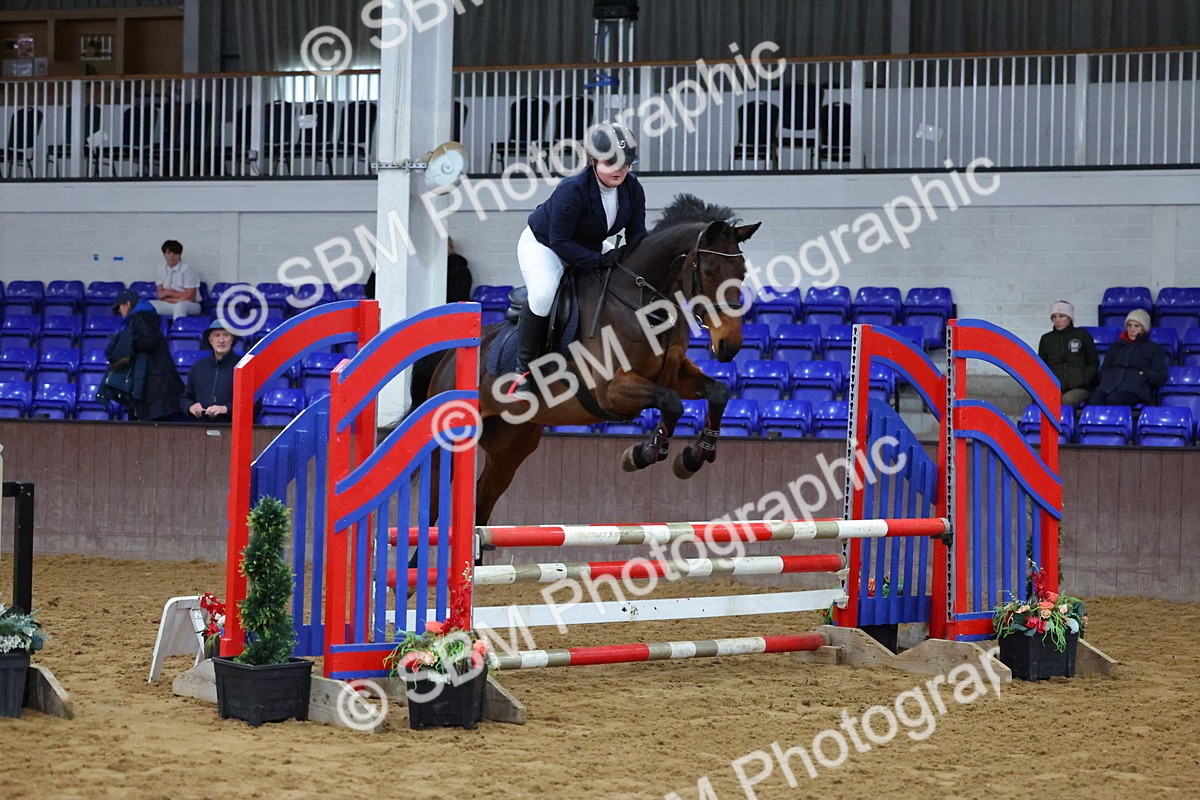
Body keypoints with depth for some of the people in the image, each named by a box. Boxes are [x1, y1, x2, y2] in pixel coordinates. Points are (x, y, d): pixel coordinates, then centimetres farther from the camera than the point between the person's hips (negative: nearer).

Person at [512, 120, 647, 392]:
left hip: (588, 249, 7)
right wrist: (598, 260, -39)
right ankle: (524, 367, -18)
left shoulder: (633, 189, -16)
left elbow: (636, 234, -8)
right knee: (543, 293, -33)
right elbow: (560, 242, -31)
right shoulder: (572, 190, -35)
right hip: (543, 244, -7)